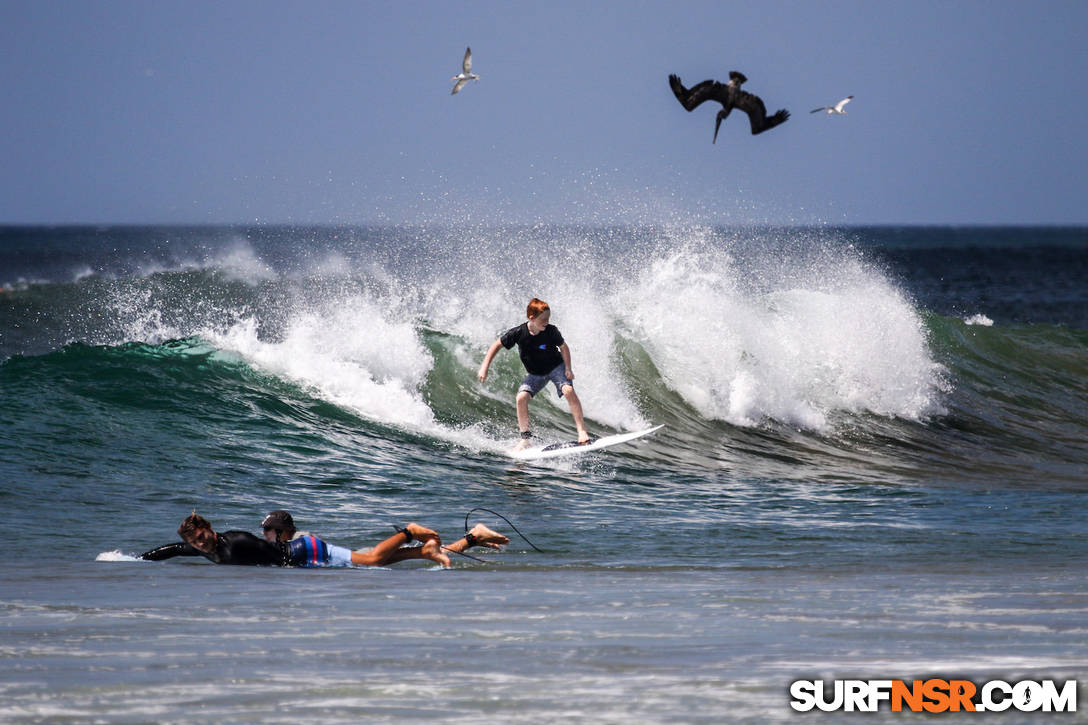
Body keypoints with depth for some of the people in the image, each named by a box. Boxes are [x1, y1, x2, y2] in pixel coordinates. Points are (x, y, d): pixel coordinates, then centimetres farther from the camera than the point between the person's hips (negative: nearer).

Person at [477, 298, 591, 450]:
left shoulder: (551, 331, -24)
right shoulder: (518, 333, -23)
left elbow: (563, 347, -5)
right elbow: (497, 345, -10)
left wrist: (568, 368, -17)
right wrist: (484, 367, -14)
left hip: (556, 367, -2)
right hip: (535, 373, 2)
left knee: (568, 390, -28)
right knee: (521, 398, -18)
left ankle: (582, 430, -24)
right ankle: (525, 438, -6)